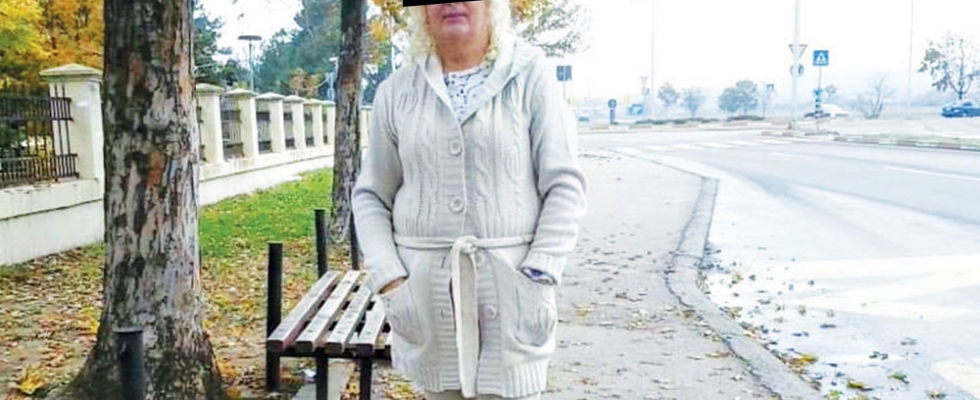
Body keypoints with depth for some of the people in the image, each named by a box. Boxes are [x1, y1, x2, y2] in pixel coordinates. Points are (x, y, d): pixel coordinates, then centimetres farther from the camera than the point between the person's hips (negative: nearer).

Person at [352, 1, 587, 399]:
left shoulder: (531, 74, -1)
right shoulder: (397, 90, 6)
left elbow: (565, 186, -3)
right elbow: (370, 196, 10)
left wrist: (539, 278, -11)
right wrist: (389, 281, -2)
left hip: (510, 287, -2)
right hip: (426, 291, 3)